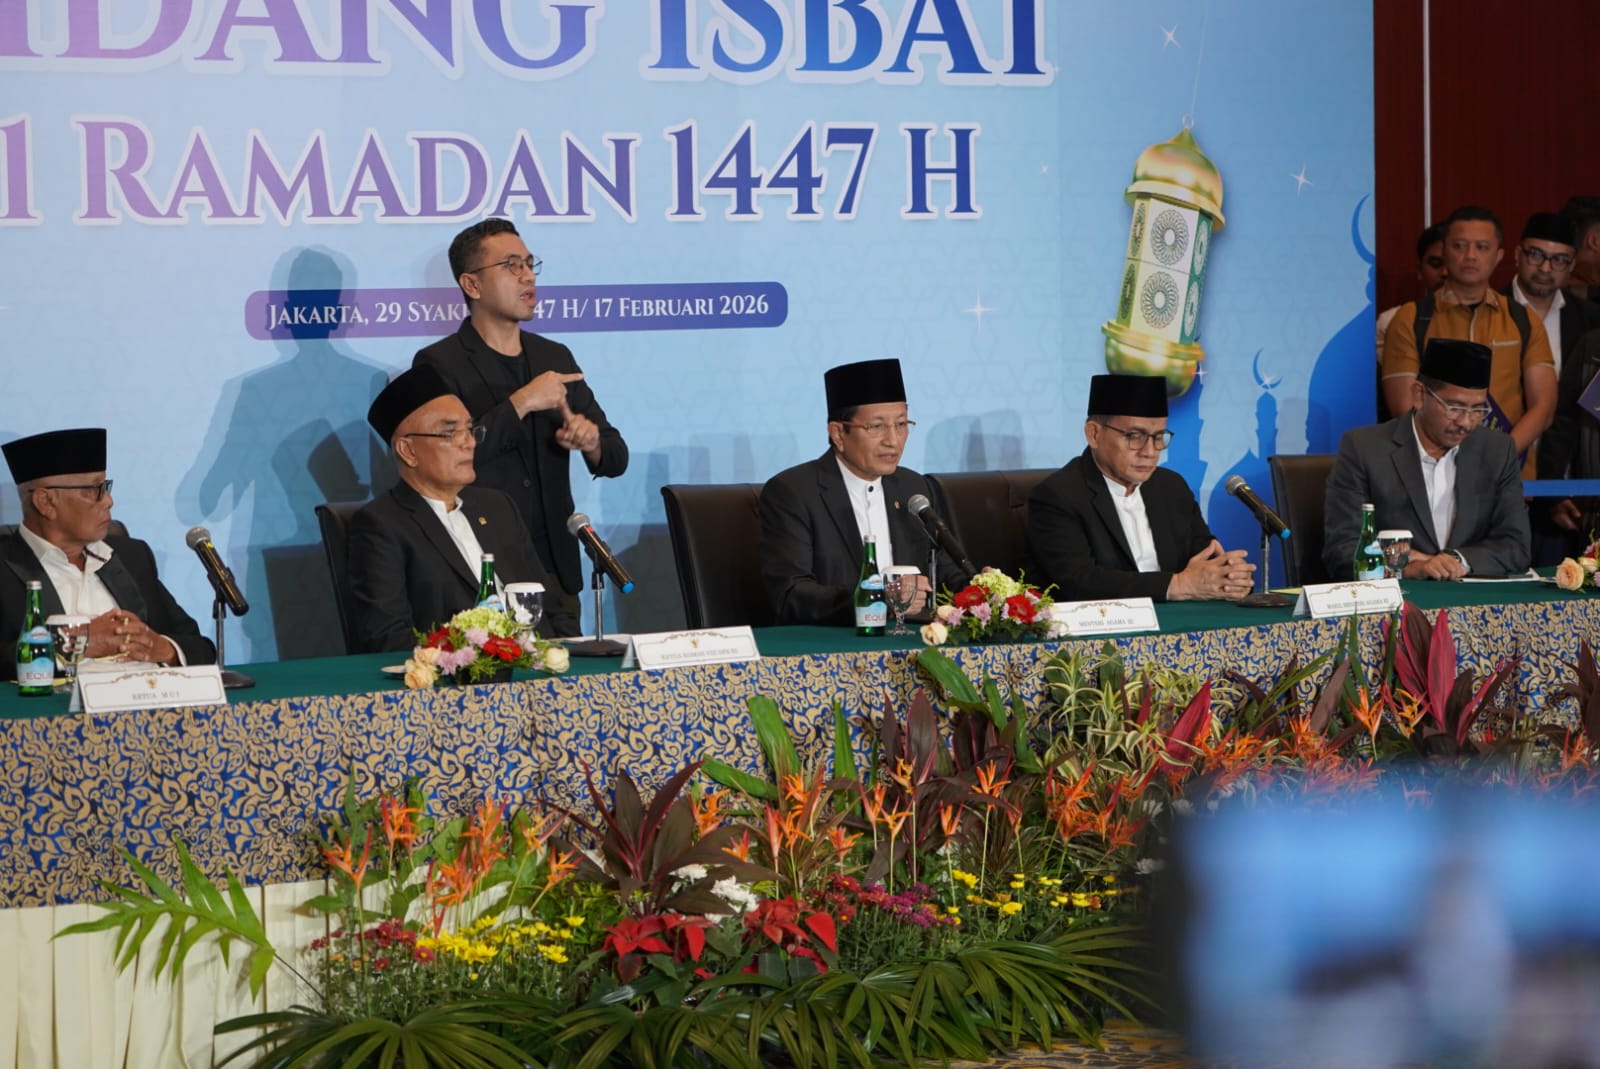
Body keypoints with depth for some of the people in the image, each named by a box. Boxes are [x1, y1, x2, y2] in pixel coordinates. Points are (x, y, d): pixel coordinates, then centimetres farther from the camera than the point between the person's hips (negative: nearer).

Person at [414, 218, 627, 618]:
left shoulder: (555, 357, 12)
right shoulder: (440, 364, -5)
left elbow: (616, 457, 12)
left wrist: (591, 443, -10)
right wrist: (521, 403, -20)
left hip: (556, 574, 5)